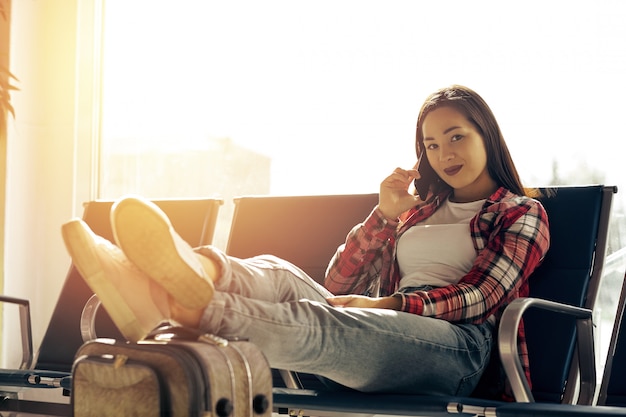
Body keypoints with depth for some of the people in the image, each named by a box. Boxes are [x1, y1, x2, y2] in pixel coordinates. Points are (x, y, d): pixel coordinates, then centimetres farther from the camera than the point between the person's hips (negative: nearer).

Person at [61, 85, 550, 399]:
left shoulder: (523, 213, 18)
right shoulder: (421, 206, 32)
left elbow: (481, 295, -2)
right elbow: (339, 284, 21)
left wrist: (392, 304, -14)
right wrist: (384, 216, 8)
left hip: (456, 346, -5)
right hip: (381, 336, 5)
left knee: (321, 323, -37)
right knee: (277, 275, -25)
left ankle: (195, 306, -64)